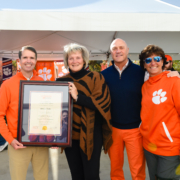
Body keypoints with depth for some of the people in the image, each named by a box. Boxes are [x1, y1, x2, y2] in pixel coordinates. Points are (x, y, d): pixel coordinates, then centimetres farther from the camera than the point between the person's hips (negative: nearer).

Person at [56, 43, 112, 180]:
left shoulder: (96, 78, -5)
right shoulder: (62, 81, 4)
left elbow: (103, 103, -15)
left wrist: (77, 96, -23)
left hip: (90, 135, -3)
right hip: (70, 135, 4)